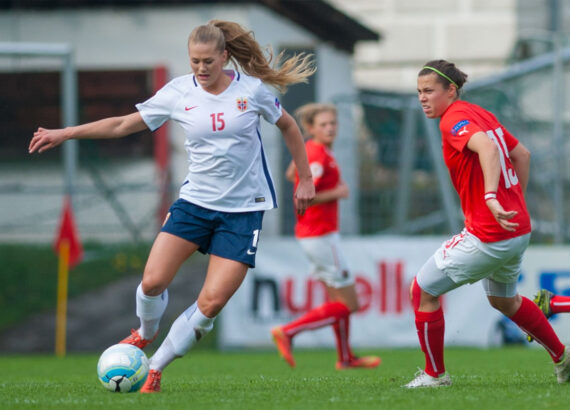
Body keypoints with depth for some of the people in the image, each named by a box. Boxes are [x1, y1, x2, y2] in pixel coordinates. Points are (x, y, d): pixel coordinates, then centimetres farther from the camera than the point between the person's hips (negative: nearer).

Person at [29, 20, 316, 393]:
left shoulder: (252, 89, -6)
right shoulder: (178, 93, -3)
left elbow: (288, 126, 10)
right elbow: (123, 124, 3)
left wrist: (305, 179, 12)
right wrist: (65, 134, -1)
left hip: (243, 210, -2)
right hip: (195, 201, 2)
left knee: (211, 303, -11)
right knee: (153, 281, -12)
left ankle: (155, 369, 5)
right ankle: (146, 334, 23)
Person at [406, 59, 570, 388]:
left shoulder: (455, 119, -15)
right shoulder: (481, 114, 12)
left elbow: (487, 148, -34)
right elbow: (522, 154, 20)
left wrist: (491, 197, -43)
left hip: (488, 235, -10)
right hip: (519, 229, 10)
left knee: (422, 290, 1)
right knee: (504, 300, 32)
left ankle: (435, 375, 10)